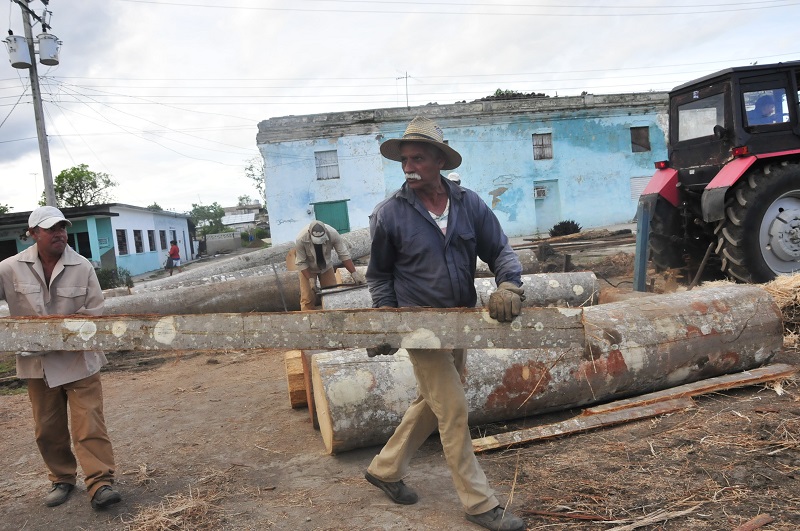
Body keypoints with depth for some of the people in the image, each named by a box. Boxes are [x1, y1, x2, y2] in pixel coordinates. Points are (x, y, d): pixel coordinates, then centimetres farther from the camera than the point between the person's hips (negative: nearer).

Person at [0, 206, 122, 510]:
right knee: (48, 428, 14)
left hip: (79, 360, -2)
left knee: (89, 424, -5)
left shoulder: (82, 267, -9)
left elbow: (94, 314, -7)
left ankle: (100, 484, -2)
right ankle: (61, 479, 31)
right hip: (37, 363, 2)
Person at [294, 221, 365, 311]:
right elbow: (300, 263, -22)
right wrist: (310, 279, -28)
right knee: (308, 298, -9)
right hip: (307, 268, -2)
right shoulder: (300, 239, -34)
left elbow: (344, 255, -23)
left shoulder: (333, 233, -32)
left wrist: (354, 273, -27)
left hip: (326, 265, 2)